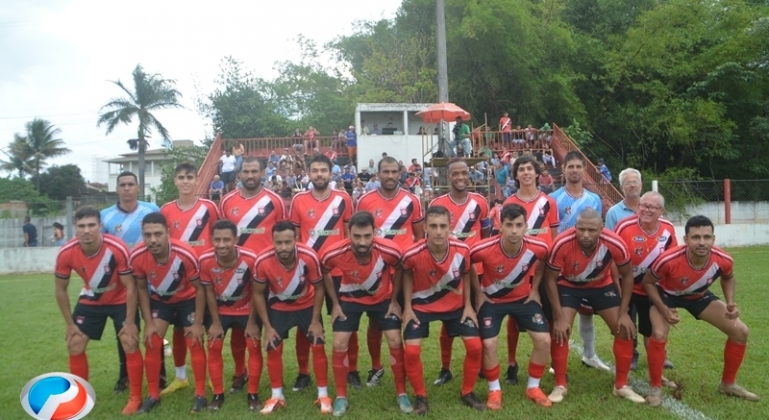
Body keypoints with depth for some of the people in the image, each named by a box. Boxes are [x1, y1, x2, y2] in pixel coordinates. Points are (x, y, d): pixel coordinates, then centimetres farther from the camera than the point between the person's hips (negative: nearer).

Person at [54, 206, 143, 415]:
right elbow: (61, 290, -6)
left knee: (130, 345, -10)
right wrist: (70, 324, -5)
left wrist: (130, 322, -20)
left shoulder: (117, 248, -33)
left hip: (121, 300, -3)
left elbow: (130, 286, -22)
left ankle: (135, 398, 5)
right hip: (90, 301, 3)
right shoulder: (66, 253, -23)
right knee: (74, 346, 2)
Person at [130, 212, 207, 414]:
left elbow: (199, 288, -20)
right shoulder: (137, 256, -27)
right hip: (159, 299, 3)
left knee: (195, 342, -4)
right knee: (152, 343, -2)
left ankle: (200, 395, 9)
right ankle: (153, 395, 14)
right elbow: (142, 288, -7)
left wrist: (198, 323, -16)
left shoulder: (186, 254, -36)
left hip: (188, 298, -2)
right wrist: (149, 322, -8)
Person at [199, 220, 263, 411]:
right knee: (214, 348, 0)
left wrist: (252, 322, -11)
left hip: (247, 309, -1)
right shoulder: (205, 260, -26)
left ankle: (253, 394, 11)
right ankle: (218, 394, 16)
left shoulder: (250, 259, -31)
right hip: (220, 310, 2)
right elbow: (209, 292, -10)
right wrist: (216, 322, -6)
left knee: (254, 346, -4)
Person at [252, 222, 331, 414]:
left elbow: (318, 288, -14)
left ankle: (323, 395, 12)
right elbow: (258, 293, -14)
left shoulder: (309, 257, -32)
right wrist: (267, 326, -12)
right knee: (273, 349, -2)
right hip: (278, 307, 0)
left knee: (318, 346, -3)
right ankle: (277, 396, 18)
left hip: (307, 305, 0)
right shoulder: (263, 261, -31)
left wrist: (315, 321, -13)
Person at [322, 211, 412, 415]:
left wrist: (394, 301, -5)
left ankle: (401, 393, 15)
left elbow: (399, 270, -8)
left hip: (383, 298, 0)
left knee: (395, 342, -4)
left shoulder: (389, 250, -33)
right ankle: (341, 396, 13)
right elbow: (324, 273, -7)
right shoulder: (335, 253, -33)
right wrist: (335, 303, -6)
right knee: (340, 345, -6)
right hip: (350, 299, 0)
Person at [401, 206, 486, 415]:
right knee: (411, 351, -14)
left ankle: (467, 392, 20)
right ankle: (420, 396, 12)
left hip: (455, 304, 2)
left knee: (475, 346, -4)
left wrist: (468, 305, -2)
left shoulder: (462, 250, -25)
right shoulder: (413, 254, -30)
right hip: (422, 305, -2)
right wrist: (407, 307, -8)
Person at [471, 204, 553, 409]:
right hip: (492, 299, -2)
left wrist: (535, 289, 3)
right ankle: (494, 390, 11)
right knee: (488, 344, -14)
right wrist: (478, 292, -8)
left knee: (544, 340, -7)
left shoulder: (538, 248, -24)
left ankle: (533, 387, 16)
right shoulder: (484, 250, -32)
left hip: (523, 297, 3)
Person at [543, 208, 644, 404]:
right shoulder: (562, 243, -36)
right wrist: (559, 317, -21)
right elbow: (550, 279, -21)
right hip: (568, 285, -2)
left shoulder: (615, 243, -31)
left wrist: (624, 313, -12)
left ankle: (621, 385, 16)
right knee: (560, 331, -16)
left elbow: (627, 275, -11)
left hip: (602, 285, 2)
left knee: (625, 329, -3)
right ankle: (560, 385, 3)